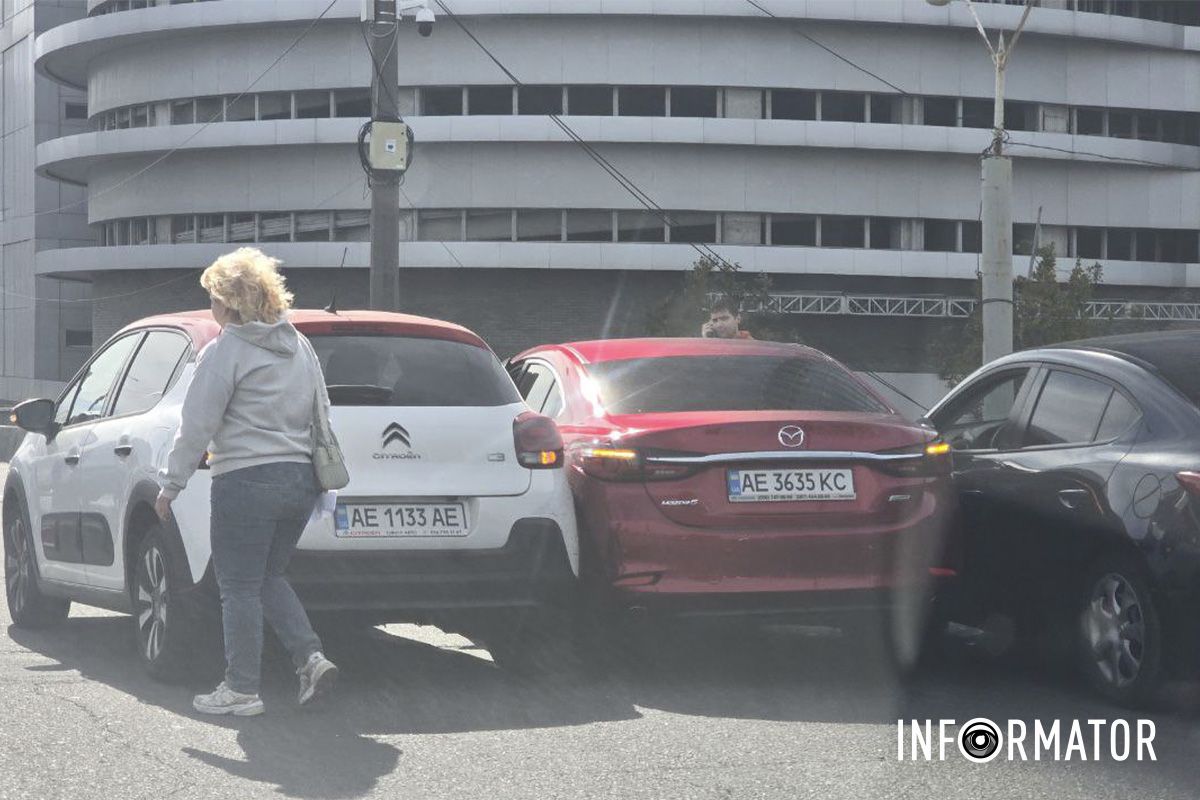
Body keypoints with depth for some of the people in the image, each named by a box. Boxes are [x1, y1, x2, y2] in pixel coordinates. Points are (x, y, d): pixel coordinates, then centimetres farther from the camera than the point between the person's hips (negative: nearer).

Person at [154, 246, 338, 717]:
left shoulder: (224, 352, -10)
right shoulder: (300, 347, 13)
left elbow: (197, 427, -12)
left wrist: (171, 485, -4)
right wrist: (318, 472, 26)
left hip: (246, 483, -8)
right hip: (300, 479, 8)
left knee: (240, 588, 1)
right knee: (269, 578, 19)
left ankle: (240, 688, 4)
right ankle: (312, 657, 4)